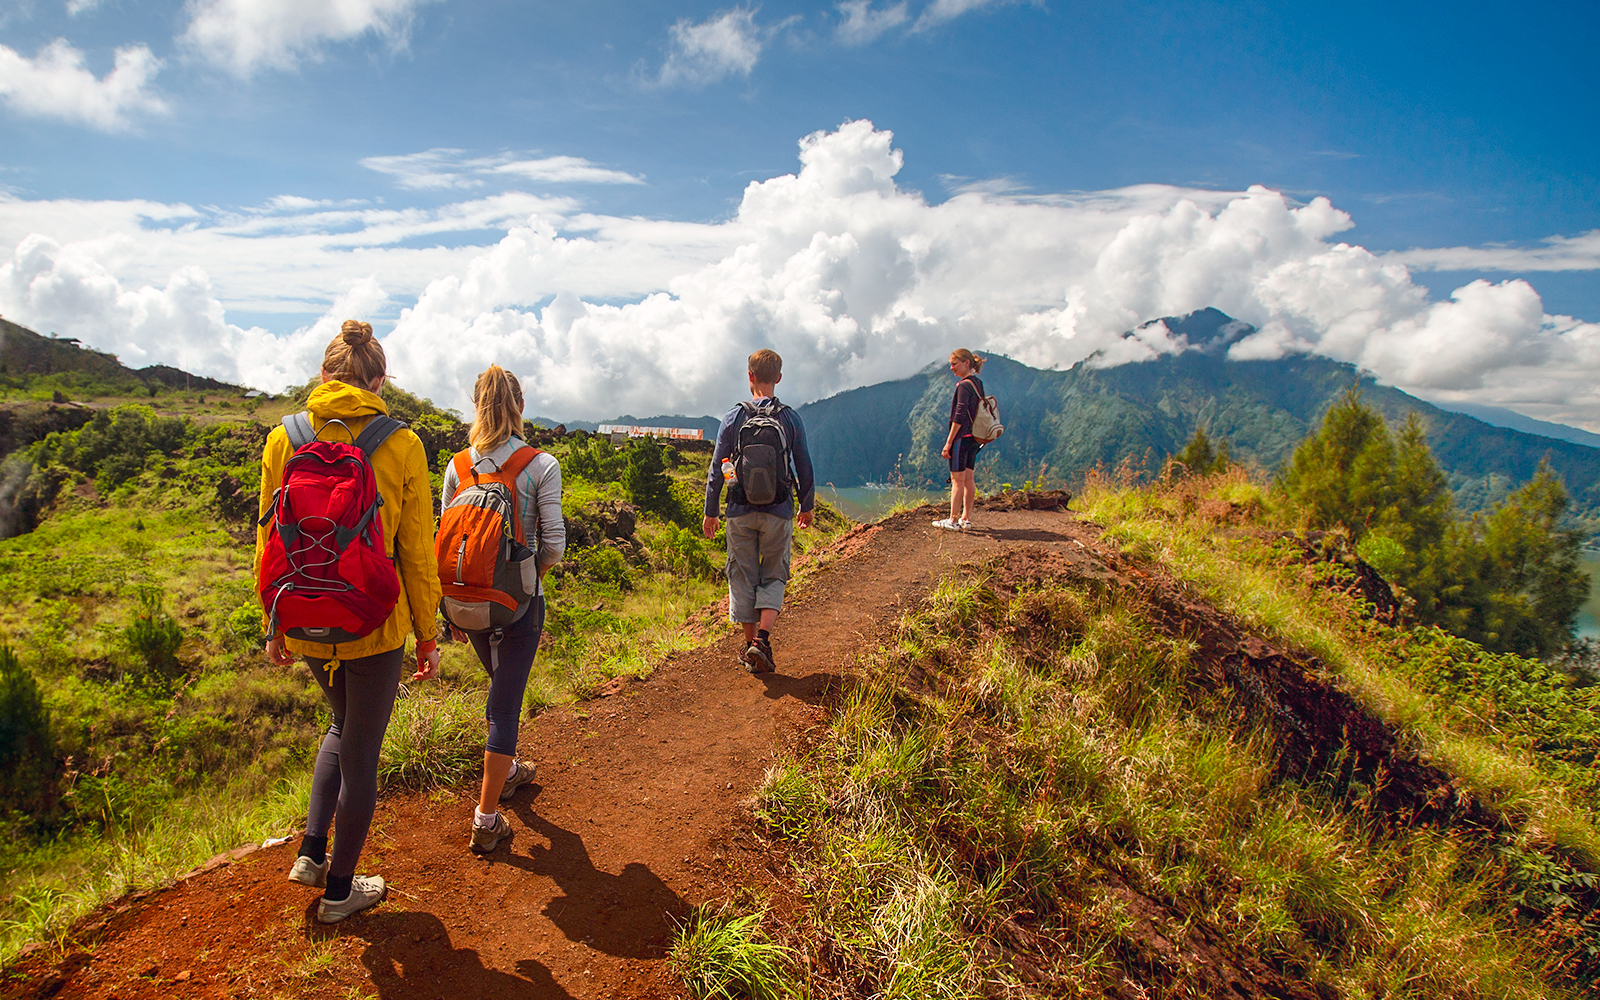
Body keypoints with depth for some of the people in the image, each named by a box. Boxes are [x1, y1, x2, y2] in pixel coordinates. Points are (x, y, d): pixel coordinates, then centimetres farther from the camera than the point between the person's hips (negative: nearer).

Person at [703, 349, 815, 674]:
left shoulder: (734, 417, -2)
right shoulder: (790, 419, -2)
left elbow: (717, 468, -1)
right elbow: (804, 468, 3)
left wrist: (710, 512, 8)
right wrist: (807, 506, 17)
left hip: (741, 512, 0)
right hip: (778, 512, 0)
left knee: (743, 578, 11)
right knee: (773, 577, 12)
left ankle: (750, 646, 16)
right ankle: (763, 639, -6)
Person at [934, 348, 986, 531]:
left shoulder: (964, 385, -15)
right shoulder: (978, 384, 12)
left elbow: (960, 415, -19)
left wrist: (949, 442, -17)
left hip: (962, 437, -9)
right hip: (974, 438, 9)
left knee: (957, 479, -5)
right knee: (968, 478, 11)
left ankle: (953, 520, -1)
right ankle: (966, 518, 16)